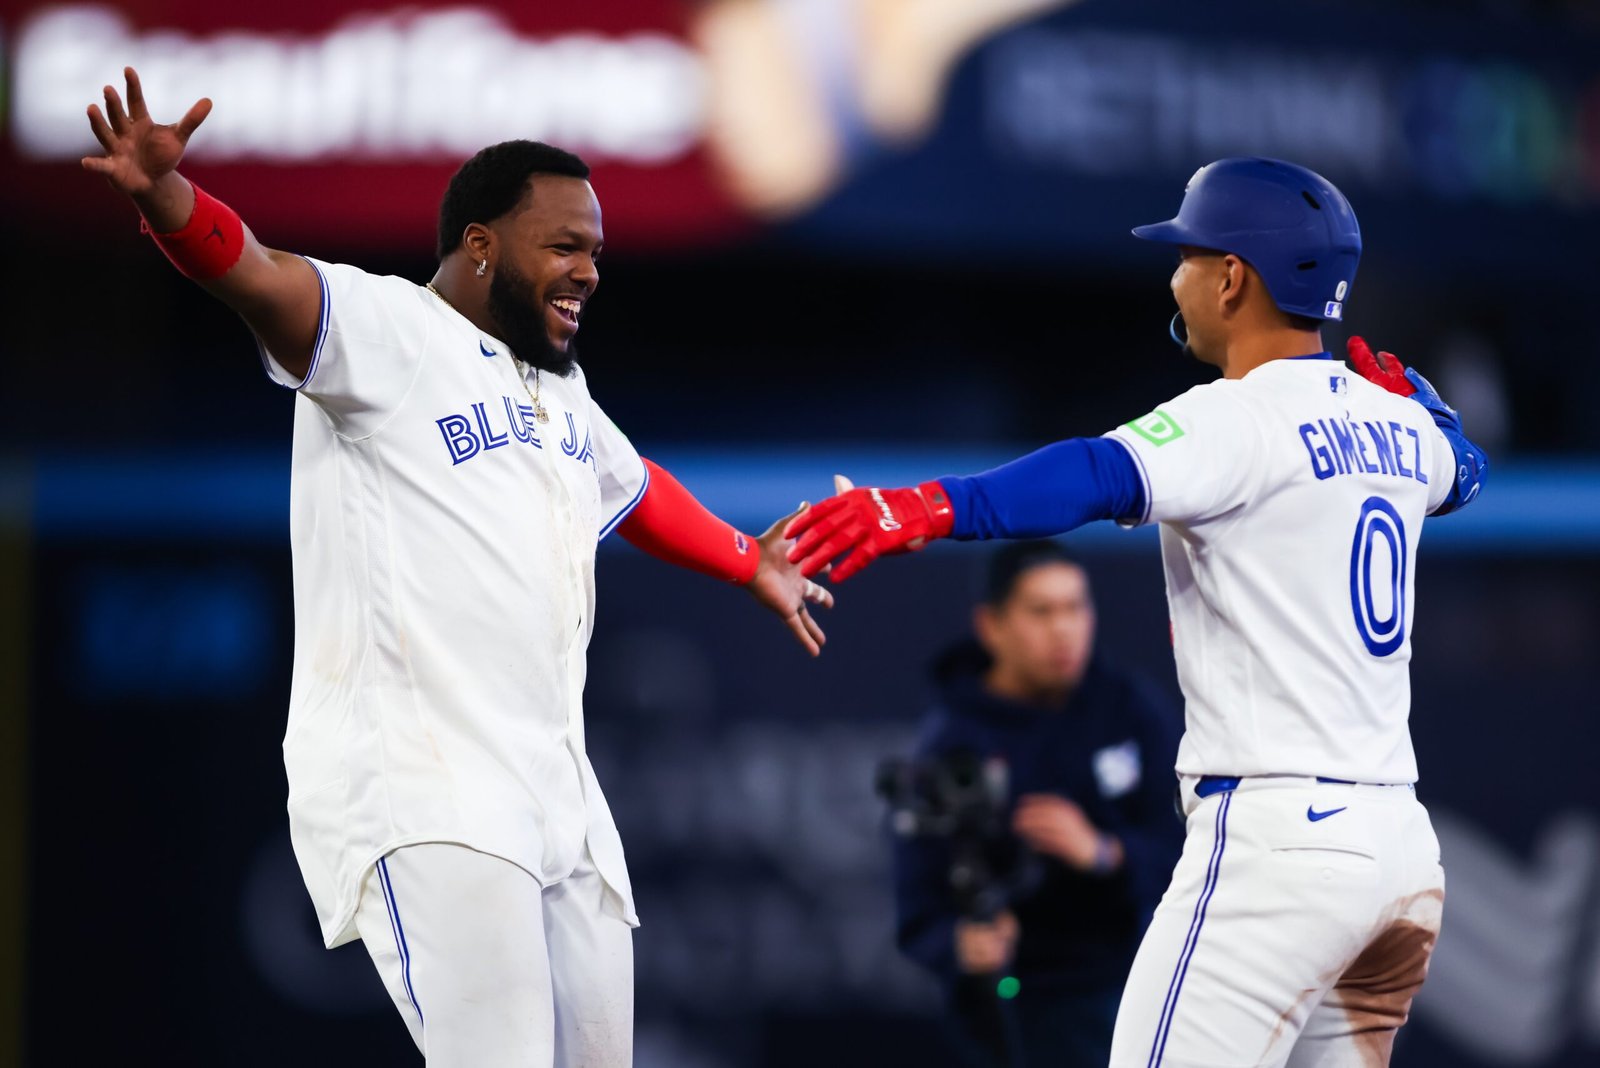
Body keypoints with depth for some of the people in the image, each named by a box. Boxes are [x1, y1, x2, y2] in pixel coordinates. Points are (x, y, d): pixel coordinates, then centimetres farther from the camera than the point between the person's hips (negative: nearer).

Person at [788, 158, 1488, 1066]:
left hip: (1276, 843, -9)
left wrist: (925, 510, -42)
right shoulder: (1398, 422, 13)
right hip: (1400, 843, 9)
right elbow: (1463, 467, 38)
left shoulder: (1242, 417, -11)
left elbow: (1103, 477, -30)